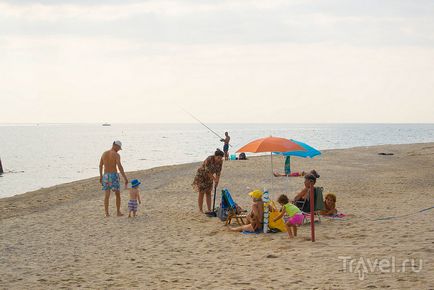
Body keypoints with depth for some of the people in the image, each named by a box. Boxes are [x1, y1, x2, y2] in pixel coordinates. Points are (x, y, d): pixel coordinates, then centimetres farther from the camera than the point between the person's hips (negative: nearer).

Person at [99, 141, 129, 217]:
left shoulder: (104, 153, 9)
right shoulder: (116, 155, -11)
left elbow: (100, 166, 18)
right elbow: (120, 167, -21)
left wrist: (101, 176, 30)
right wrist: (125, 178, -20)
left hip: (106, 176, 5)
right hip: (114, 176, -5)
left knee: (107, 195, 6)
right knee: (118, 194, 9)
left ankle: (107, 213, 0)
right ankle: (118, 212, 11)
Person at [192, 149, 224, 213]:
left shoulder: (220, 161, -14)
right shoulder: (209, 159, -33)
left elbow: (218, 172, -7)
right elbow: (207, 171, -30)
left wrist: (217, 181, -12)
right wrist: (214, 179, -25)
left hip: (209, 176, 6)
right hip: (201, 175, -6)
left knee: (208, 193, 6)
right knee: (201, 193, -1)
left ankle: (209, 210, 8)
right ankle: (200, 210, 6)